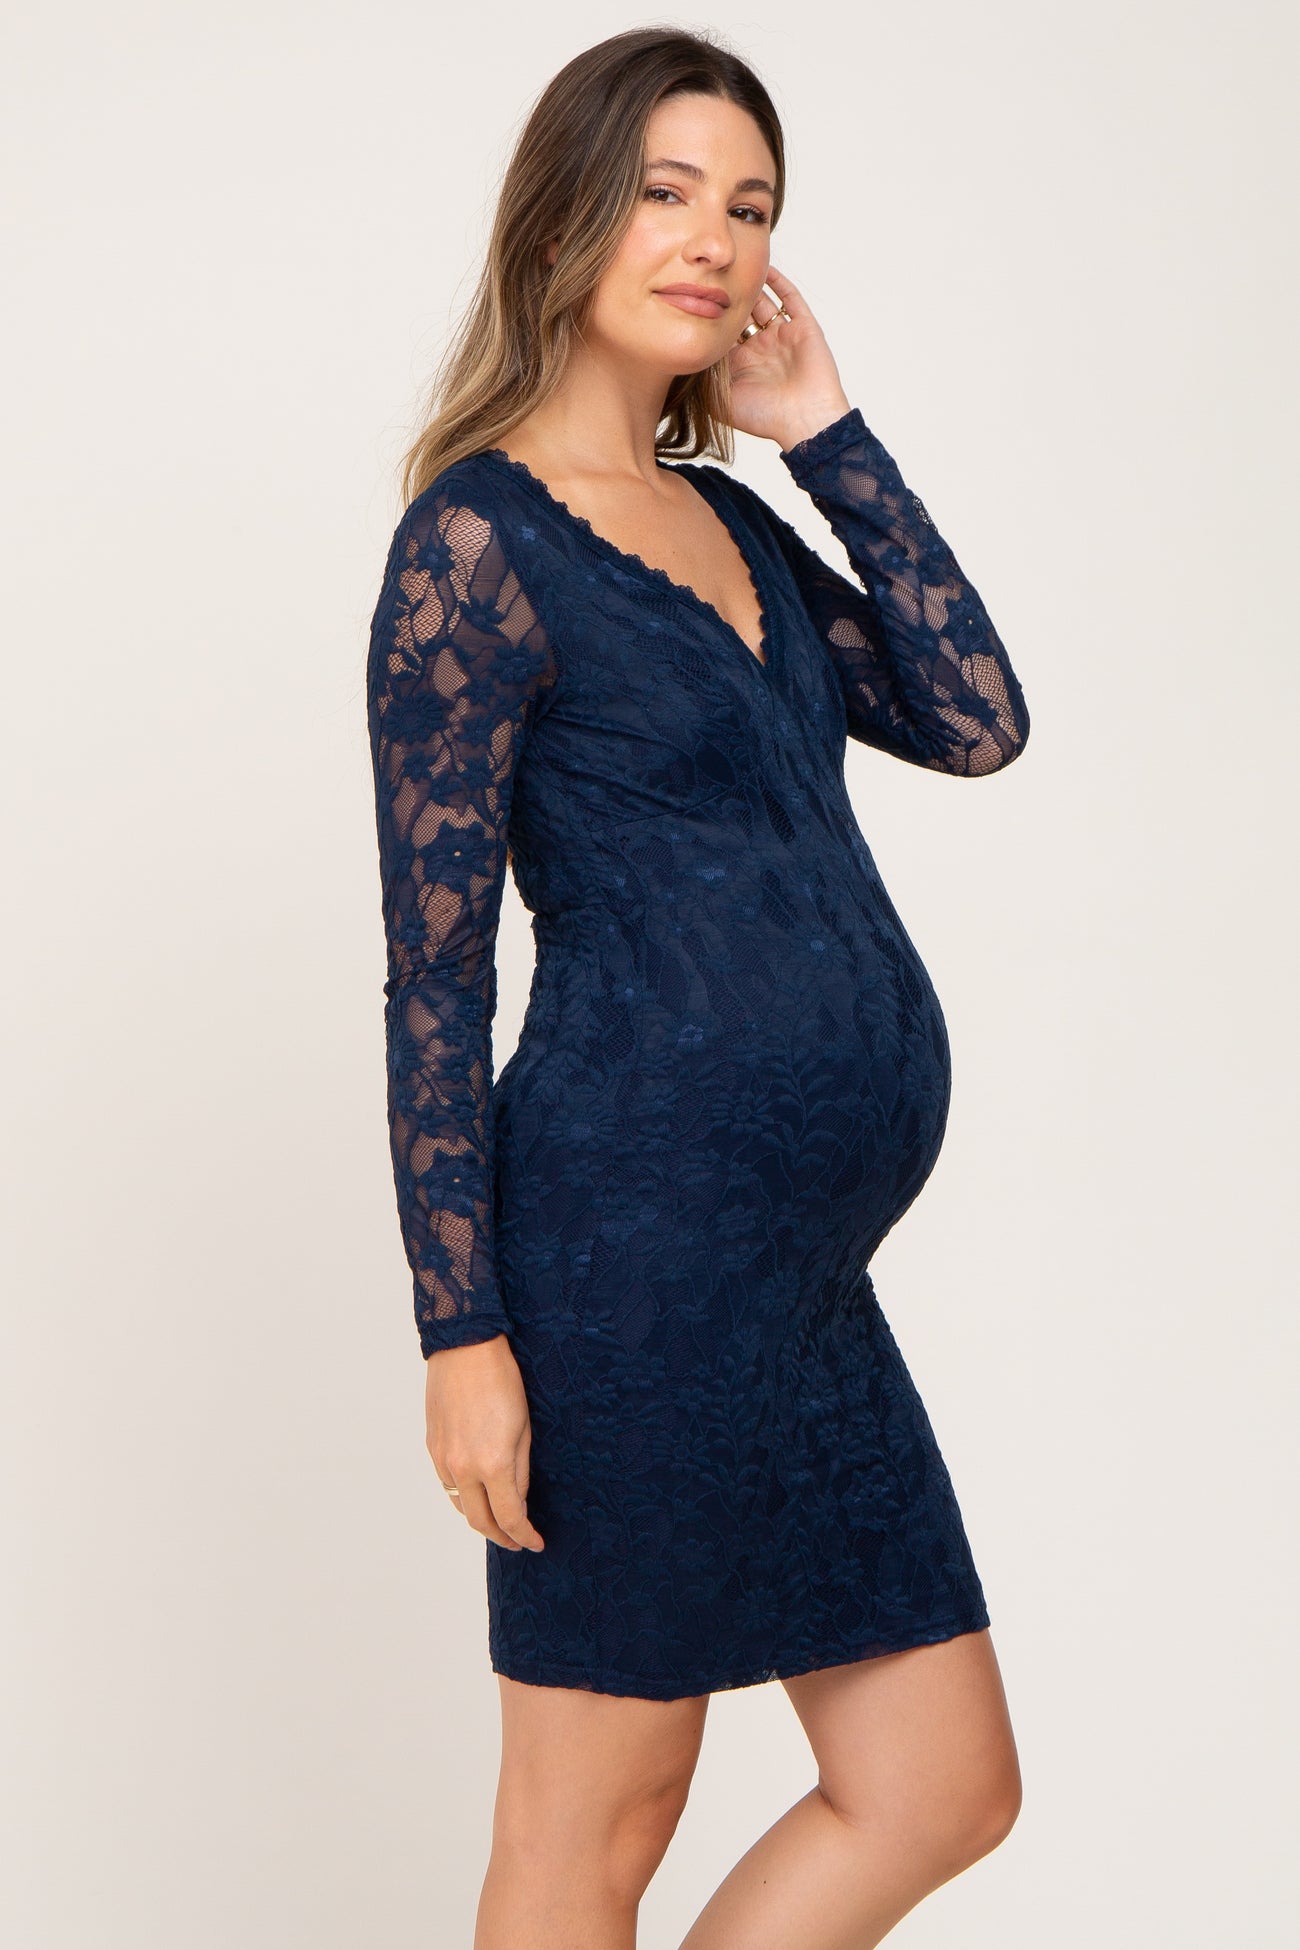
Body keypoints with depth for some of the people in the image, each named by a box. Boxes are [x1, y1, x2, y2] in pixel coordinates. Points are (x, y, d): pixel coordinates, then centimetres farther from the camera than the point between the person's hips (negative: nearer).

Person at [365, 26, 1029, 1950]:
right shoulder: (480, 534, -8)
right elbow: (433, 965, -12)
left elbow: (974, 718, 6)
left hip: (802, 1267, 9)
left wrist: (828, 430, 6)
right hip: (640, 1231, -8)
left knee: (943, 1793, 13)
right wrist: (464, 1329, -15)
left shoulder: (728, 518, 16)